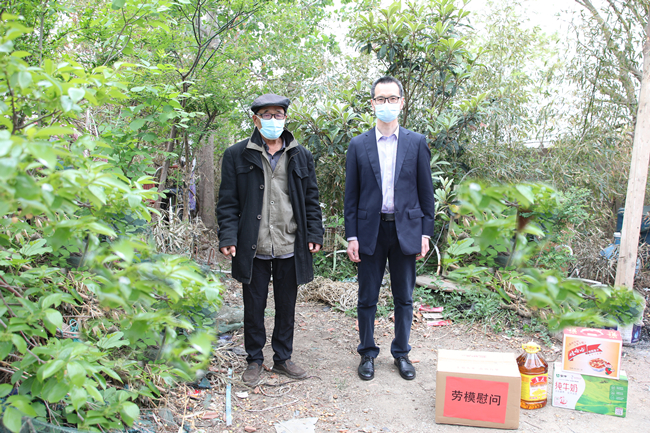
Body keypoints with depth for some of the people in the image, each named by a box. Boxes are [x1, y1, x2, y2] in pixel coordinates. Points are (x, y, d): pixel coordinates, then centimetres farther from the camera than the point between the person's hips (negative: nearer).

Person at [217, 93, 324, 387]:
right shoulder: (237, 155, 2)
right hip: (254, 249, -2)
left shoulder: (301, 157, 9)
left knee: (287, 307, 13)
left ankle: (283, 358, 31)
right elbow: (228, 201, 0)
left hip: (291, 248, 2)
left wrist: (314, 234, 2)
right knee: (254, 307, 10)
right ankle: (254, 360, 28)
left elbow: (311, 200, 11)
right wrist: (228, 237, -9)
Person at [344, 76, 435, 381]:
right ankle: (367, 353, 24)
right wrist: (351, 236, -2)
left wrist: (425, 232, 0)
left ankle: (401, 353, 27)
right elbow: (351, 194, 3)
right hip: (370, 230, 0)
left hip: (405, 229, 1)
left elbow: (426, 191, 5)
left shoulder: (417, 143, 4)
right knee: (367, 298, 8)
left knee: (404, 298, 10)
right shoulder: (358, 145, 3)